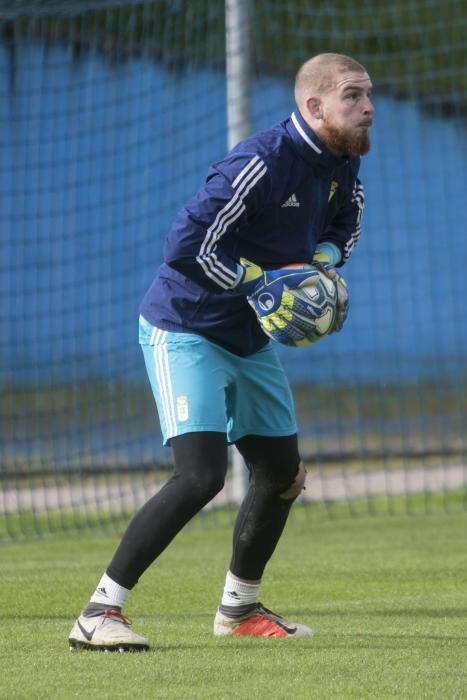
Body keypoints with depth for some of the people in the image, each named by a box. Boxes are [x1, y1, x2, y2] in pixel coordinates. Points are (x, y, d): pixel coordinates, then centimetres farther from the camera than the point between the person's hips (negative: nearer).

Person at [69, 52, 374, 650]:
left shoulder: (341, 164, 0)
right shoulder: (264, 162, -27)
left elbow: (342, 223, 20)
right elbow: (186, 244, -31)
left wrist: (321, 264, -2)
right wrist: (263, 284, -25)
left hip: (250, 341, 9)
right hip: (185, 329, -9)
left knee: (282, 476, 14)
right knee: (200, 475, -23)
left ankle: (239, 607, 35)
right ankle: (99, 613, -17)